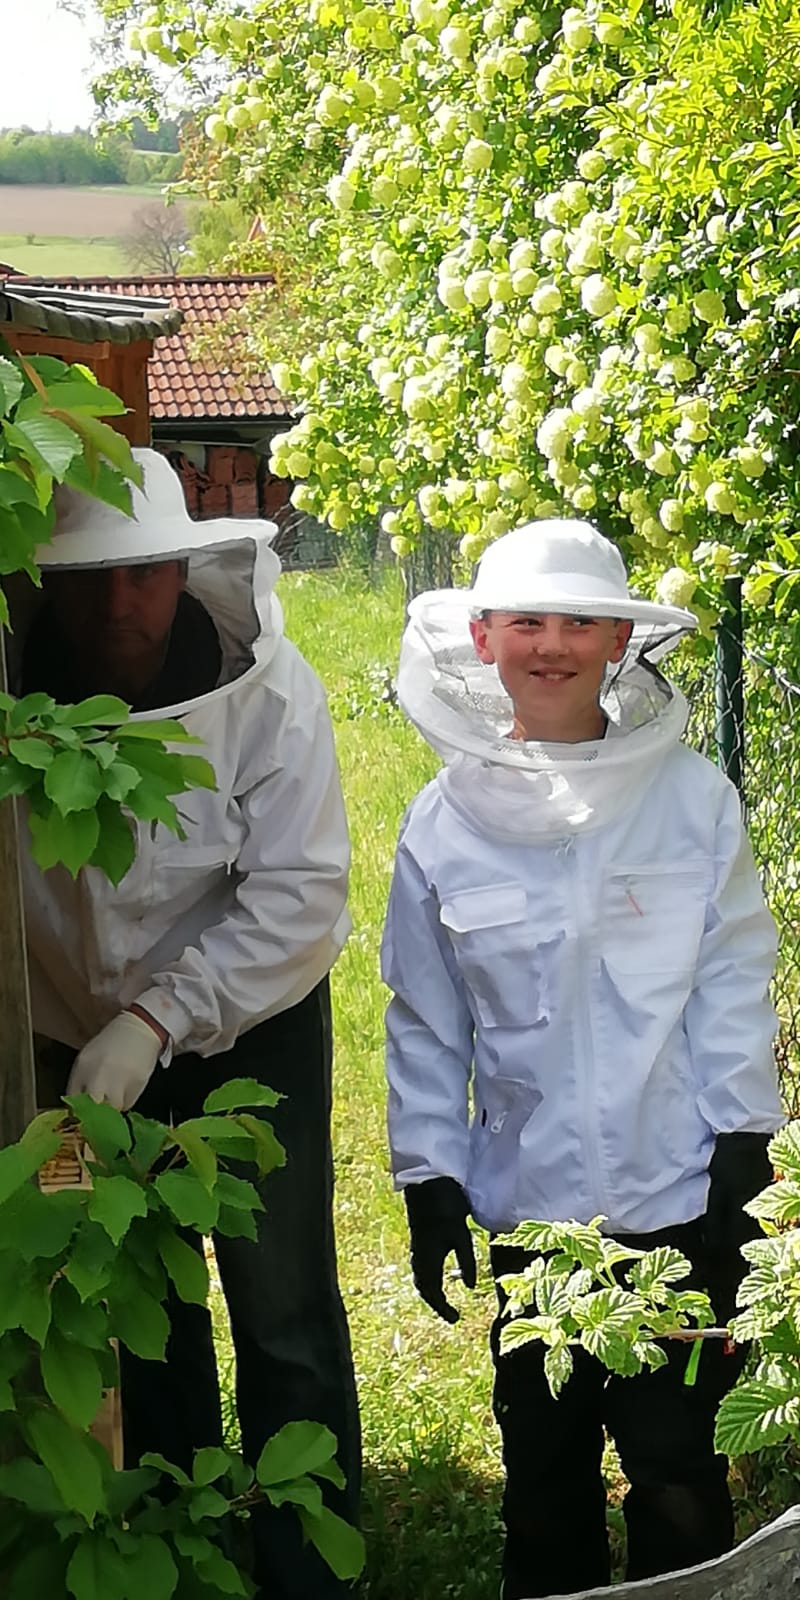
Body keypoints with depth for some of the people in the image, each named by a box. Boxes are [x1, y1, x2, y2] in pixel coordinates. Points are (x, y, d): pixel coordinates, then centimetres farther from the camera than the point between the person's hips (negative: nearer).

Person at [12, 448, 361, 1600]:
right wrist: (94, 1032, -18)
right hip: (82, 1043, 3)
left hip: (252, 1031, -2)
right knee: (146, 1317, 17)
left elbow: (300, 895, -24)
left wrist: (156, 1020, -32)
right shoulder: (15, 689, -17)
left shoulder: (265, 689, -21)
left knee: (286, 1321, 0)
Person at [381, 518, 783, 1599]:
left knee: (676, 1467, 4)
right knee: (544, 1466, 14)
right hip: (527, 1199, 2)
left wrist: (744, 1147, -2)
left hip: (679, 1193, -2)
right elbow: (426, 1021, 6)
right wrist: (428, 1180, 5)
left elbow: (732, 982, 1)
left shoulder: (694, 798, -4)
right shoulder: (445, 821, 0)